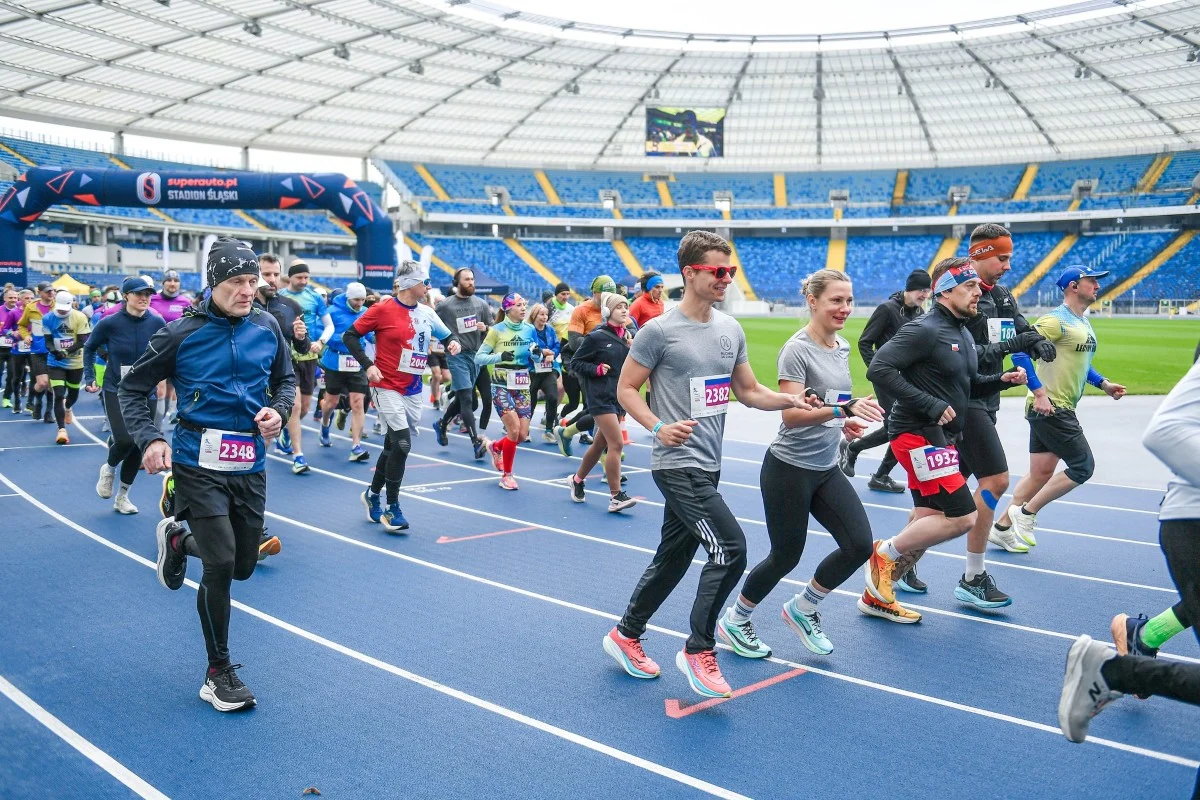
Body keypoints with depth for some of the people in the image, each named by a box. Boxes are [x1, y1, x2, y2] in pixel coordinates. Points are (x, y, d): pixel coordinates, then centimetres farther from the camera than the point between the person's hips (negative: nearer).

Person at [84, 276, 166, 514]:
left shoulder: (157, 323, -6)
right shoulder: (110, 323, -9)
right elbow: (89, 348, 7)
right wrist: (90, 378, 2)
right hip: (115, 391, -2)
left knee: (138, 446, 5)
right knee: (125, 439, -19)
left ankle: (122, 497, 24)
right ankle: (109, 468, 17)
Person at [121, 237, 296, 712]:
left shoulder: (267, 327, 1)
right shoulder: (182, 333, -8)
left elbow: (285, 379, 16)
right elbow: (132, 388, 1)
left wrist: (279, 410, -4)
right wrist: (148, 439, -13)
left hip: (250, 463, 4)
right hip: (199, 463, -4)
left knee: (244, 565, 12)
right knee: (221, 564, -12)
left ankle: (178, 538, 44)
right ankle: (219, 673, 7)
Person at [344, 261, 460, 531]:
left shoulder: (426, 313, 5)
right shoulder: (383, 309, -10)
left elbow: (447, 337, 17)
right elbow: (349, 336, -5)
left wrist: (453, 343, -5)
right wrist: (368, 365, -14)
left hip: (413, 391, 6)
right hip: (387, 389, -6)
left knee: (394, 446, 14)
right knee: (402, 444, -14)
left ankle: (373, 495, 35)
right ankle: (392, 509, -1)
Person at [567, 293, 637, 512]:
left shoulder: (629, 336, 9)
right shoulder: (596, 337, -7)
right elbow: (575, 363, -2)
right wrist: (596, 369, -15)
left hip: (620, 396, 7)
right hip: (601, 396, -7)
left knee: (600, 445, 16)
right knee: (616, 444, -15)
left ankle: (577, 480, 37)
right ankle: (616, 497, -9)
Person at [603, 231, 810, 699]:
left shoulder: (731, 329, 9)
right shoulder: (659, 331, -10)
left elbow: (749, 391, 15)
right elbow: (626, 388, -6)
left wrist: (788, 399, -2)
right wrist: (658, 426, -21)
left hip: (707, 466, 8)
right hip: (677, 464, -7)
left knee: (672, 559, 15)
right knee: (729, 547, -16)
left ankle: (625, 636, 34)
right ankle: (698, 650, 2)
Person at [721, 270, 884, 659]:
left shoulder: (842, 347, 8)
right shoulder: (797, 349, -17)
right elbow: (791, 414, -25)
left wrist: (846, 422, 4)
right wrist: (846, 408, -36)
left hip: (827, 469, 7)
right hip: (789, 469, -7)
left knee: (859, 545, -3)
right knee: (786, 556, 4)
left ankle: (803, 608, 21)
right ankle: (733, 620, 28)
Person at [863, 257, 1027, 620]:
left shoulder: (963, 334, 16)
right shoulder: (925, 330, -14)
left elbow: (970, 385, 25)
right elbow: (879, 368, -23)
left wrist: (1002, 379, 5)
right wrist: (931, 405, -23)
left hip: (940, 438, 10)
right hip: (918, 435, -10)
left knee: (929, 523, 11)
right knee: (960, 517, -13)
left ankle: (877, 595, 21)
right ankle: (885, 553, 4)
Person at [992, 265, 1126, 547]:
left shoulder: (1084, 322, 16)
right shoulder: (1057, 320, -14)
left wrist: (1103, 384, 16)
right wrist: (1040, 392, -25)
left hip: (1059, 409, 10)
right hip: (1049, 407, -10)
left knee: (1040, 474, 12)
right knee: (1083, 467, -7)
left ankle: (1002, 526, 20)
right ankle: (1026, 513, 3)